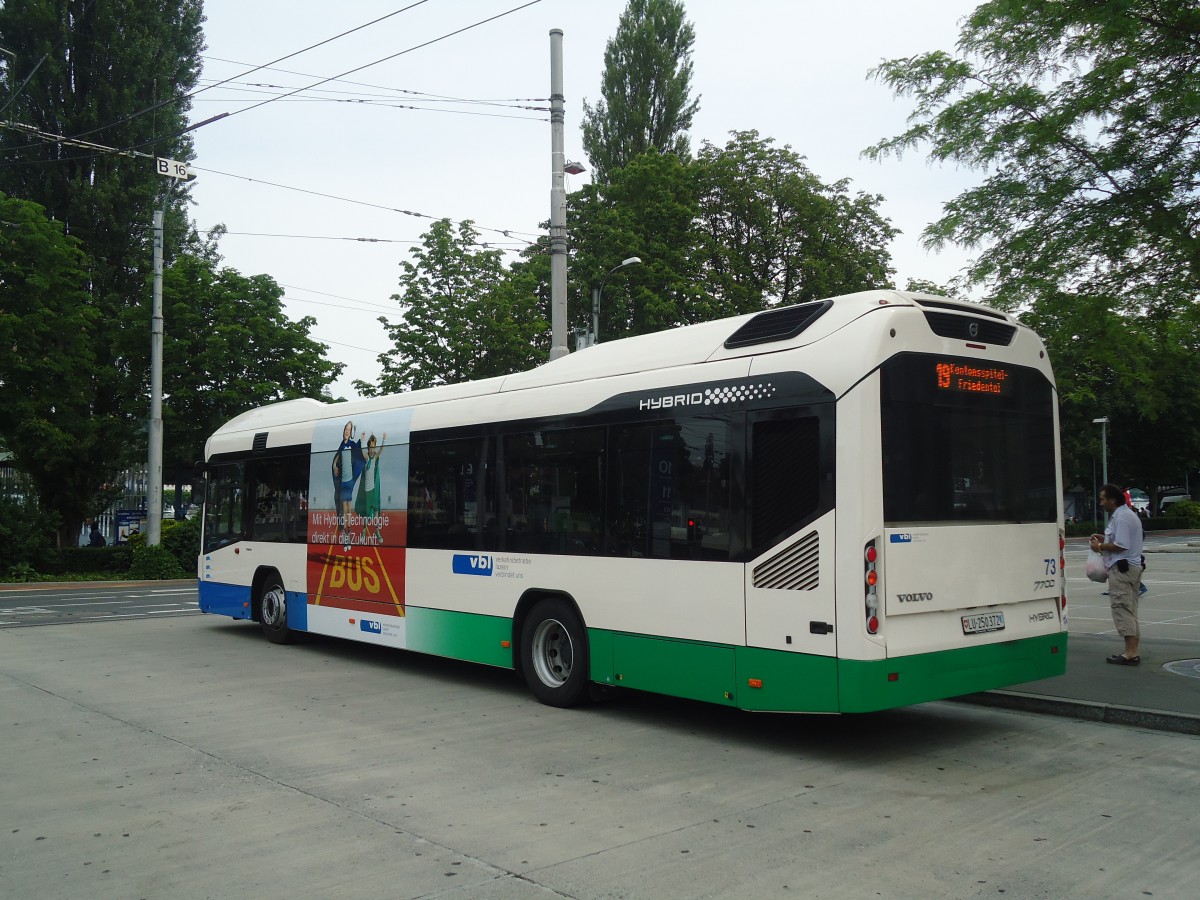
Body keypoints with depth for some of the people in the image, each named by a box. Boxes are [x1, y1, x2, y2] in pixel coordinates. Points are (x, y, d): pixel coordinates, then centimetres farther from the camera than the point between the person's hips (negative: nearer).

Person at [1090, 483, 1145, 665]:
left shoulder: (1121, 517, -17)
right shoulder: (1128, 514, 18)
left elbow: (1120, 546, -22)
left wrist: (1100, 546, -10)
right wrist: (1105, 538, 15)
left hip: (1121, 568, -11)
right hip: (1132, 567, 11)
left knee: (1122, 610, -9)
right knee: (1129, 611, 13)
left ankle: (1130, 653, -10)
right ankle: (1133, 651, 16)